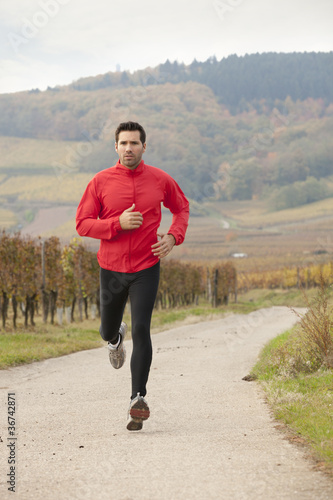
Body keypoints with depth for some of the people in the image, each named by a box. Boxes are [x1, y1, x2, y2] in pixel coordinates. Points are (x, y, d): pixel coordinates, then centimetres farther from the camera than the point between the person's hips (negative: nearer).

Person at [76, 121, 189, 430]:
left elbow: (181, 208, 17)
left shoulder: (160, 180, -1)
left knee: (141, 330, -15)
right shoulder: (101, 182, -4)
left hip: (146, 268, -1)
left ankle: (138, 399, -11)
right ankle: (116, 338, 55)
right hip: (111, 268, 1)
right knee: (107, 331, 15)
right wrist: (118, 223, -19)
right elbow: (82, 224, -4)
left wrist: (173, 237, -2)